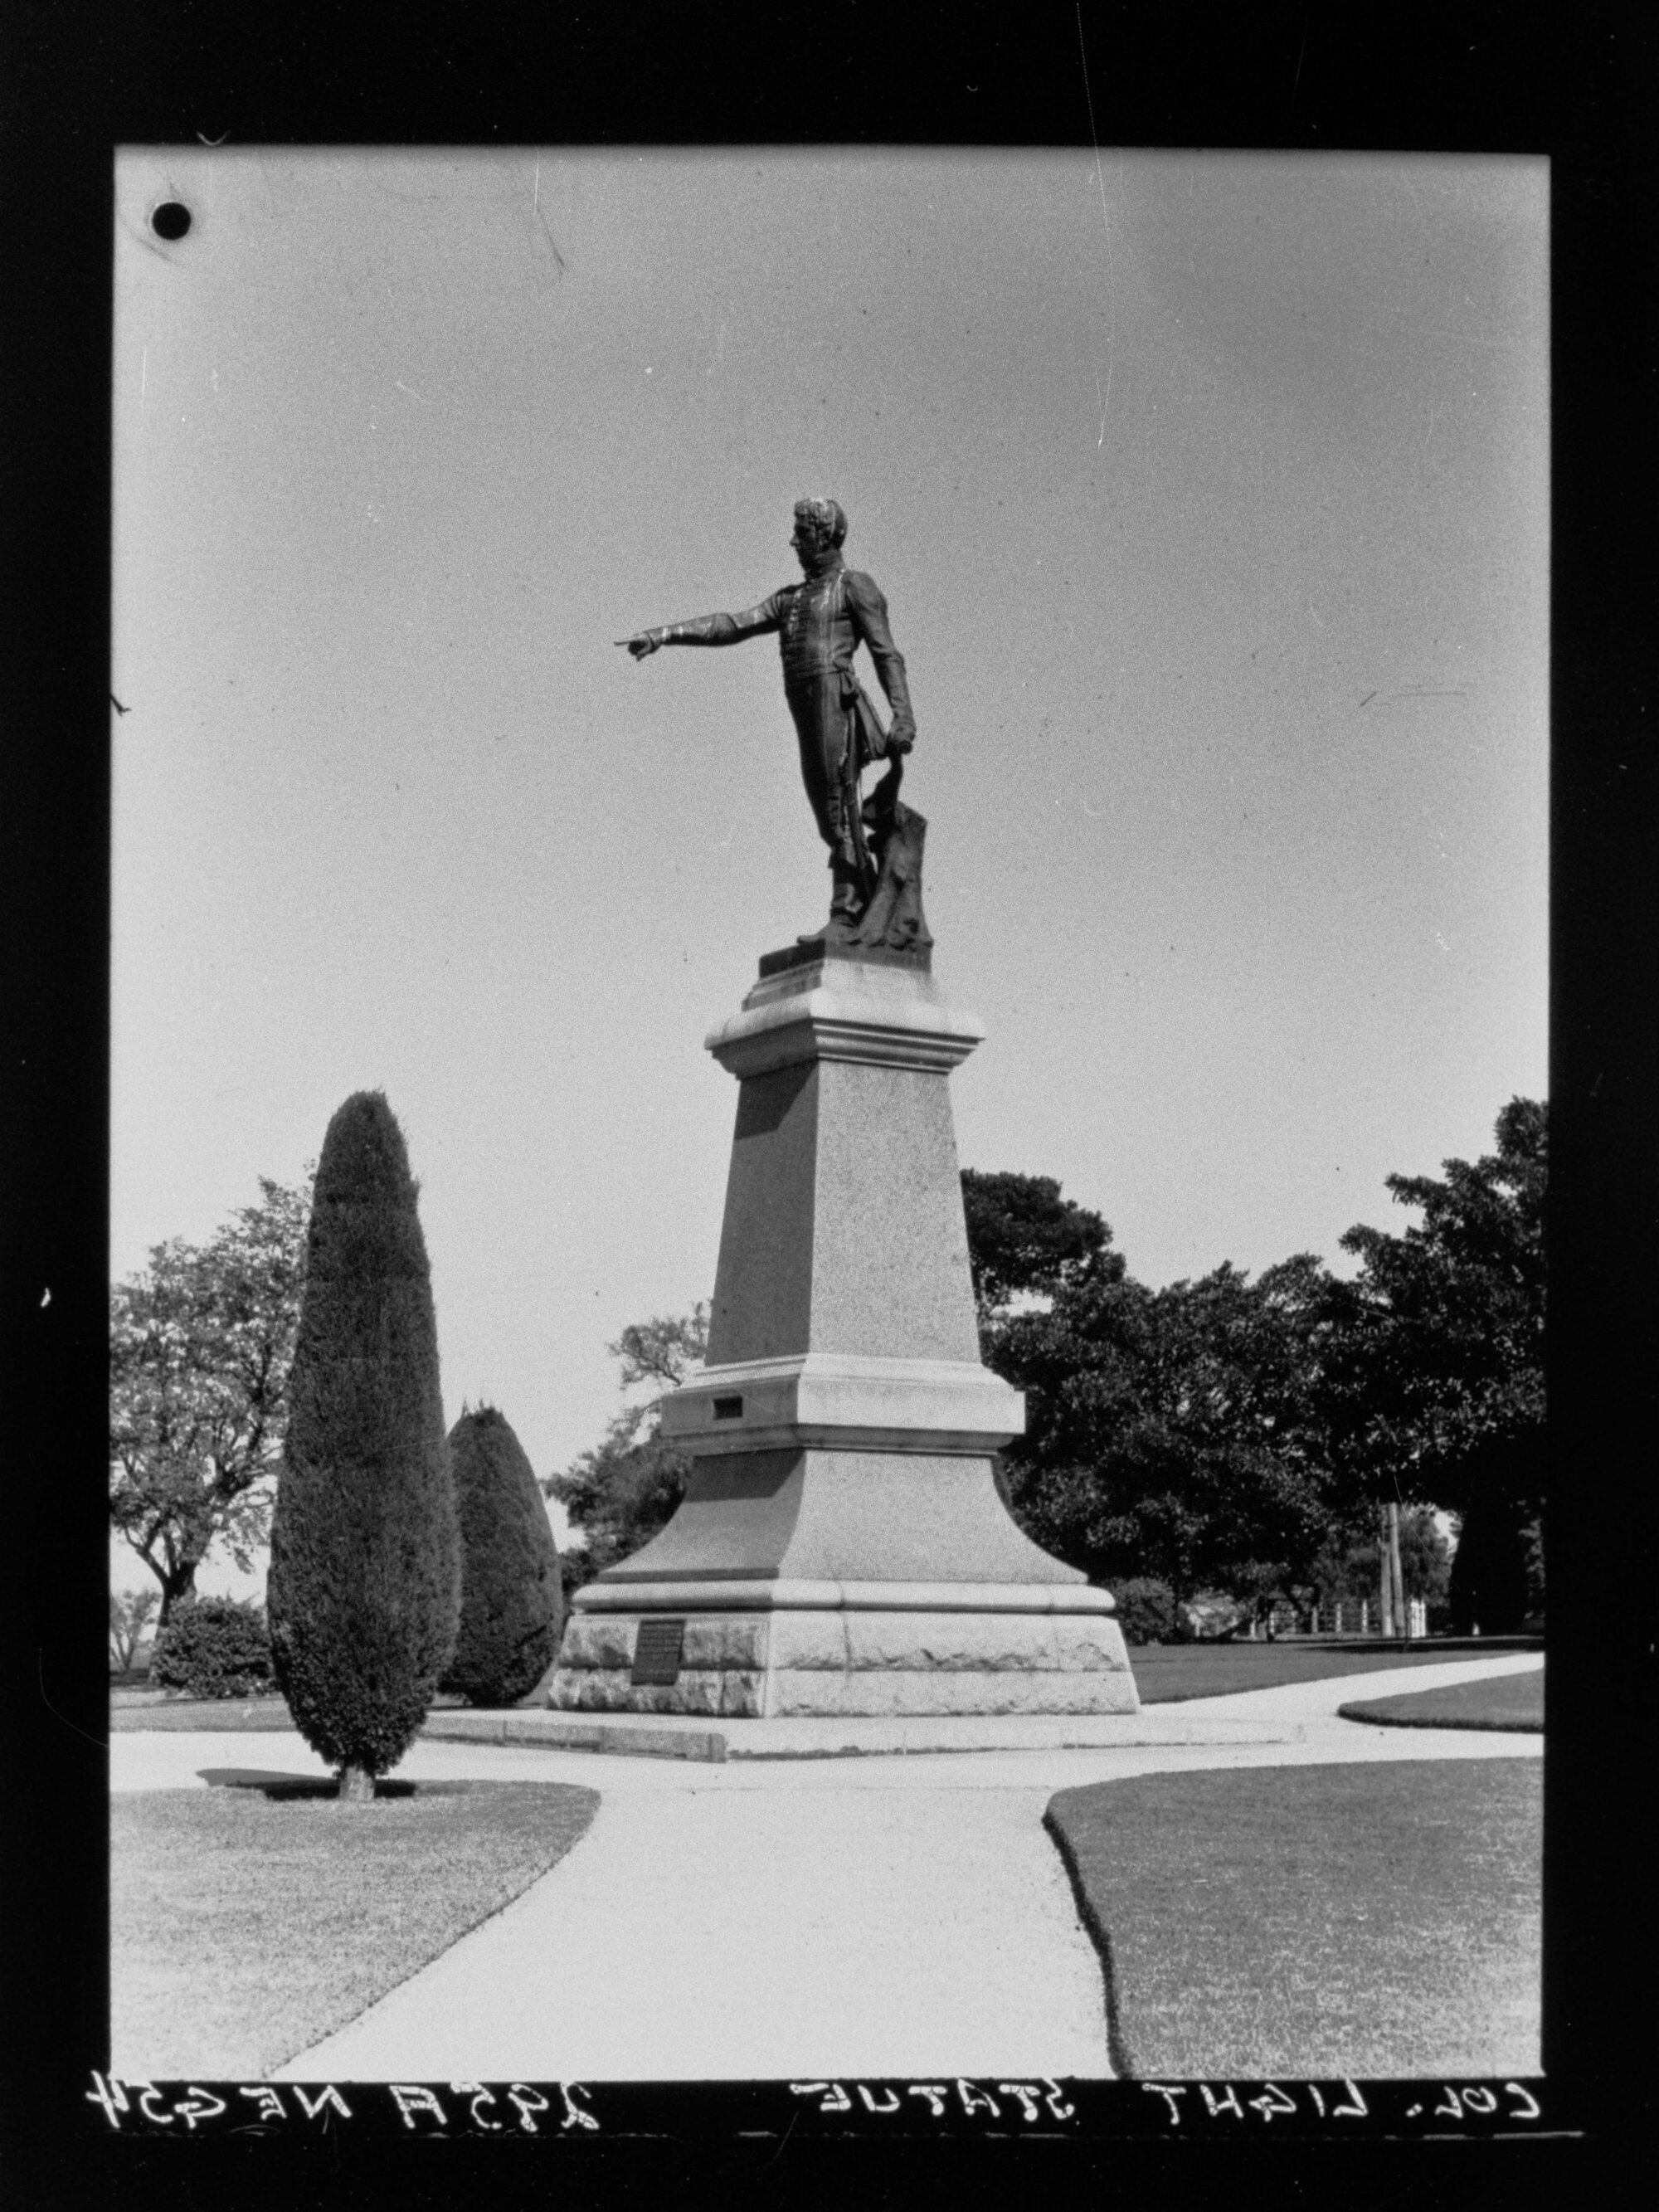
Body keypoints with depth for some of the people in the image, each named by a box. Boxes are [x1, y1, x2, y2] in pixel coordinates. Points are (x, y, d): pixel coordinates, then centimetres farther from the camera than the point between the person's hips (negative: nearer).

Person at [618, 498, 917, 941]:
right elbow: (733, 626, 16)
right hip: (805, 712, 7)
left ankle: (845, 916, -15)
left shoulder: (853, 585, 4)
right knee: (831, 820, 5)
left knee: (839, 812, -12)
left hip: (834, 698, -7)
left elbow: (887, 654, -4)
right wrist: (664, 634, 6)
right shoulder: (791, 598, 25)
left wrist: (903, 715, -16)